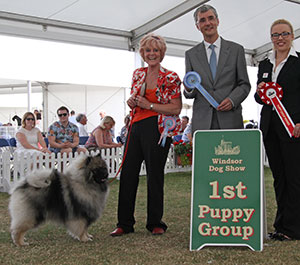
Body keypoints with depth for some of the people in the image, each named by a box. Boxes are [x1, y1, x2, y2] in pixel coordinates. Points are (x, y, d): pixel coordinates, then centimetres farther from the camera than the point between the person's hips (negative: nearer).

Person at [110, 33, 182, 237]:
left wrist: (149, 105, -15)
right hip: (136, 127, 6)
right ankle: (125, 223, 14)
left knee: (155, 176, 1)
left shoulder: (170, 78, -4)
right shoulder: (138, 74, 13)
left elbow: (176, 108, -8)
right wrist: (132, 103, 0)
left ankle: (155, 223, 15)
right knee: (127, 174, 4)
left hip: (157, 128, -5)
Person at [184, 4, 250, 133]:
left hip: (230, 120, -1)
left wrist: (232, 100, -10)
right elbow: (189, 93, 13)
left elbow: (244, 84, 8)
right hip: (202, 122, 1)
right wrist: (188, 90, -10)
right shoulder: (191, 54, 12)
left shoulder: (236, 49, 9)